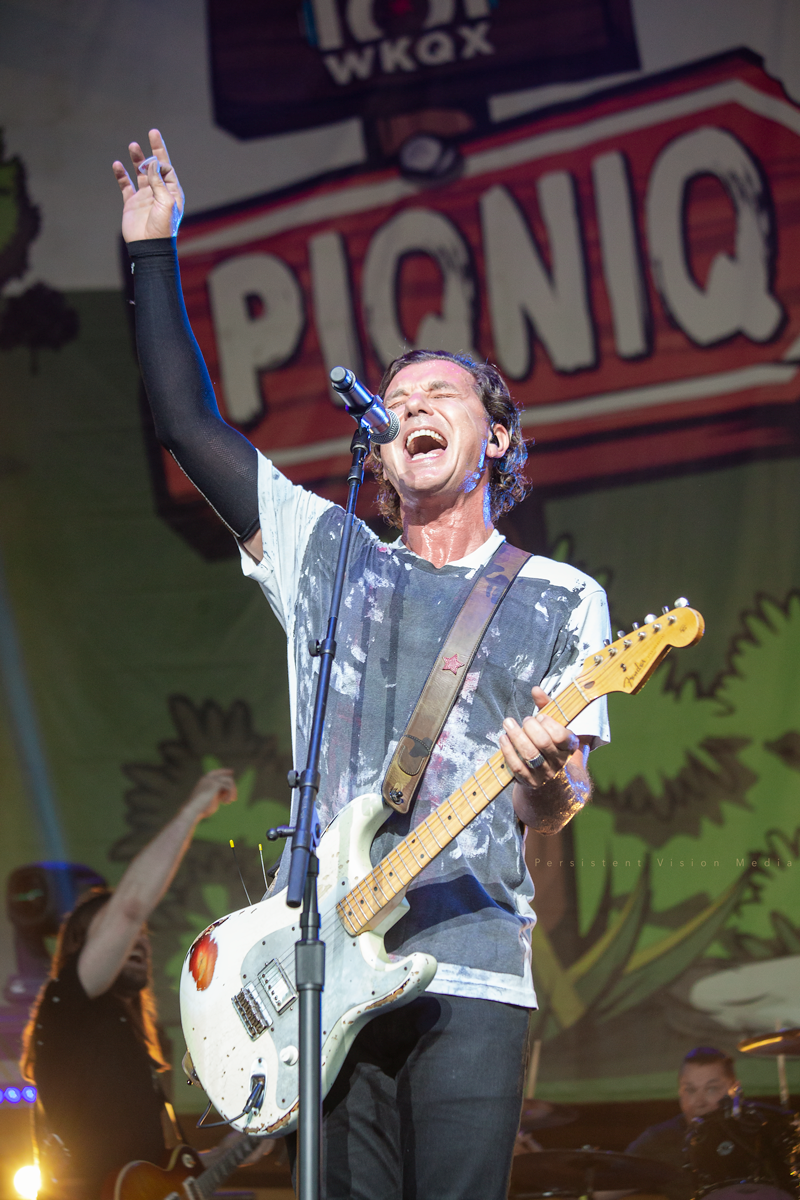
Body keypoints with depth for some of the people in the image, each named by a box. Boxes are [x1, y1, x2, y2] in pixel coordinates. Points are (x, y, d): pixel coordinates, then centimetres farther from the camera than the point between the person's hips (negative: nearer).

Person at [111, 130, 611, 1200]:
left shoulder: (560, 602, 12)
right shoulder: (328, 555, 19)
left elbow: (551, 814, 8)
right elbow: (187, 422, 18)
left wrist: (548, 781, -17)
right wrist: (155, 253, 17)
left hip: (470, 966, -2)